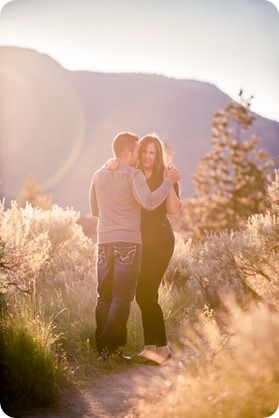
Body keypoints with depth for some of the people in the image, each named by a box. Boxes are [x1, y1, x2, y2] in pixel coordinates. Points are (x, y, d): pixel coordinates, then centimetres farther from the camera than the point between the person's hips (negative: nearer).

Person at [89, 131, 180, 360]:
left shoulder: (99, 176, 14)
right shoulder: (133, 175, -5)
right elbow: (149, 202, -22)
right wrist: (168, 181, -13)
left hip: (105, 241, 6)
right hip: (129, 241, -6)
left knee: (104, 296, 11)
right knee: (122, 297, -3)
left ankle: (102, 347, 12)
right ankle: (111, 346, -8)